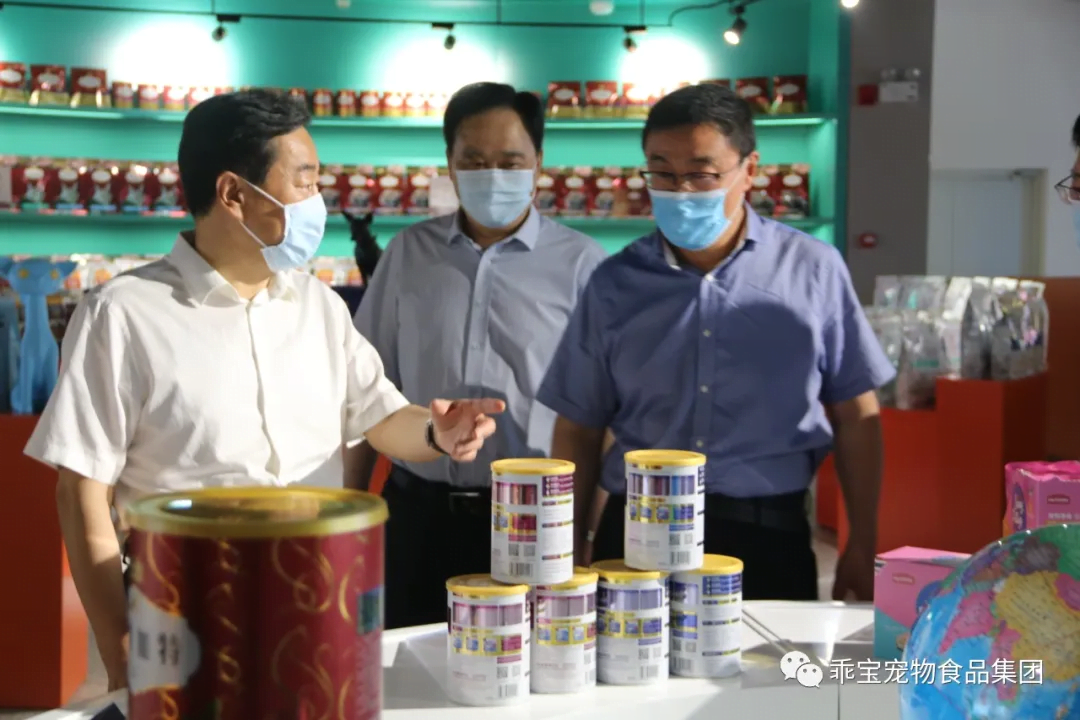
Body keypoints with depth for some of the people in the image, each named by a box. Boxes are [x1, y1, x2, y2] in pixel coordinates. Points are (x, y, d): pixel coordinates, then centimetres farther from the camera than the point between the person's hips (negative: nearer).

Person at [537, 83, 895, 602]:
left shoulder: (813, 271, 1)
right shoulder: (616, 285, 5)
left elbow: (856, 418, 6)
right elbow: (579, 429, 9)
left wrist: (862, 547, 4)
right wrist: (570, 554, 6)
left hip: (768, 539, -1)